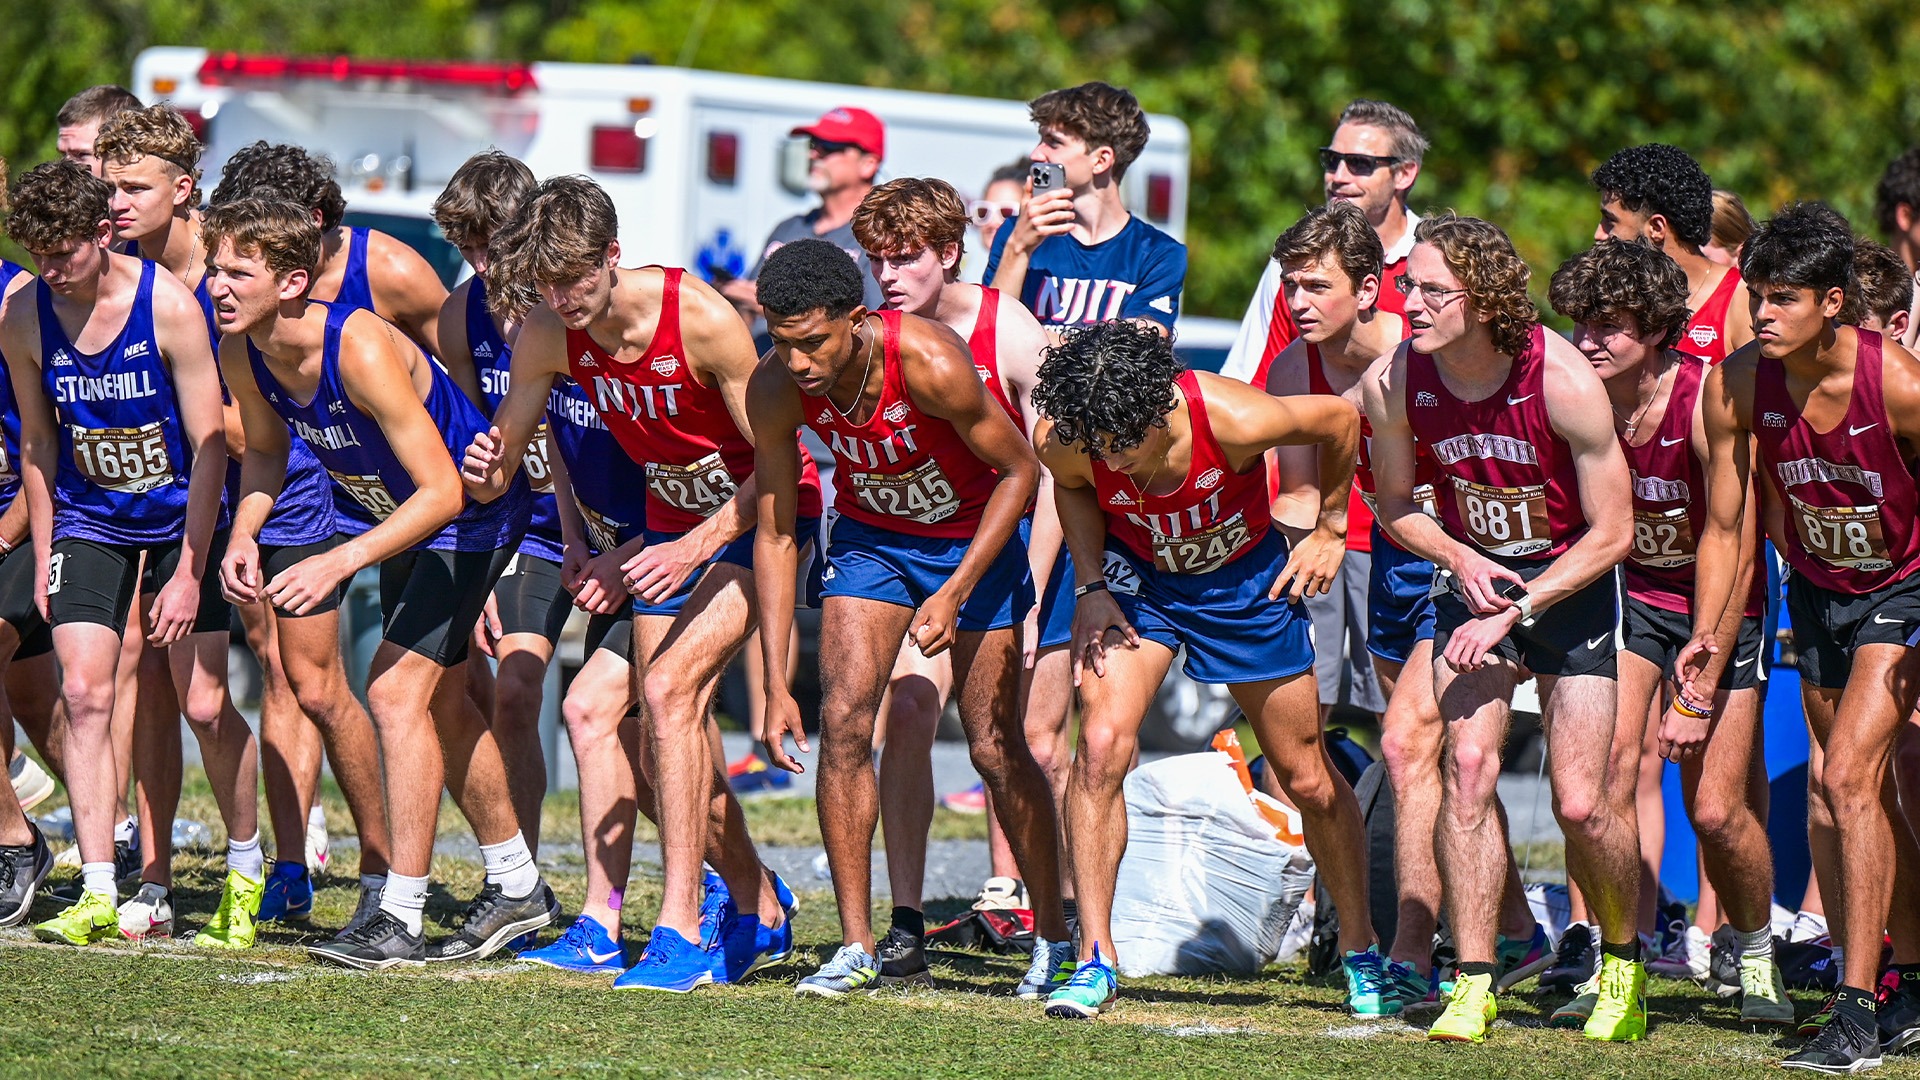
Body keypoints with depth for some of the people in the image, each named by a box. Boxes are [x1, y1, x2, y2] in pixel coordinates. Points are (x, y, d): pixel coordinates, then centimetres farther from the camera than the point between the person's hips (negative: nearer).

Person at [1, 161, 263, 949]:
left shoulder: (169, 307, -20)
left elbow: (210, 445, -16)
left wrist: (190, 571, -18)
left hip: (181, 518, -3)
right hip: (90, 522, 3)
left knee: (203, 704, -3)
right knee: (83, 693, -12)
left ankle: (246, 871, 20)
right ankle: (98, 895, -11)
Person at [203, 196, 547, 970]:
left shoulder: (361, 349, -36)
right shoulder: (242, 354, -14)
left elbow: (443, 491, -35)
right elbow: (266, 451, 8)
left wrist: (340, 562, -42)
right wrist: (245, 533, -11)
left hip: (471, 511, -9)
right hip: (388, 512, 9)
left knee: (397, 690, -17)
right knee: (440, 703, 17)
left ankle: (400, 920, -13)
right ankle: (516, 886, 34)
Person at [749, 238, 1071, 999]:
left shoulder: (931, 362, -34)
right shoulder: (775, 390, -22)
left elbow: (1020, 471, -19)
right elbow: (776, 536, -11)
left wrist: (956, 593, -25)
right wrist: (776, 684, -14)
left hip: (973, 538, -3)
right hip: (869, 534, 3)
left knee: (993, 747, -1)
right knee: (843, 719, -14)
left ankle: (1053, 935, 17)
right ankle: (857, 946, -6)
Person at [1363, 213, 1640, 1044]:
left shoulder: (1563, 381, -26)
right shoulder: (1395, 383, -15)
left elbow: (1611, 533, -16)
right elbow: (1394, 507, 3)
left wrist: (1514, 612, -21)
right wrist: (1461, 562, -15)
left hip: (1571, 578, -3)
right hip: (1474, 573, 3)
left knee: (1580, 801, -7)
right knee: (1467, 765, -16)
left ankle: (1622, 963, 21)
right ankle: (1473, 984, -11)